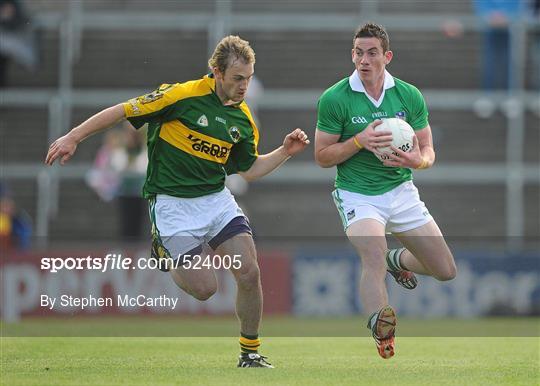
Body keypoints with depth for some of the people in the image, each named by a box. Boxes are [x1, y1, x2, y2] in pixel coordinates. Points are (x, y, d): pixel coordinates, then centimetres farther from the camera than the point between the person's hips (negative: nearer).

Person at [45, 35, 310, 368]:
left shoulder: (243, 118, 4)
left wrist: (286, 151, 1)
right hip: (172, 203, -5)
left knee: (249, 273, -11)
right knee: (204, 288, -10)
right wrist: (73, 137, -11)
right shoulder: (182, 96, -16)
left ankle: (251, 353, 9)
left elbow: (249, 169, 16)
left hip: (217, 199, 5)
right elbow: (124, 111, -10)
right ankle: (165, 254, 24)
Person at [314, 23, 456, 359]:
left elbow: (428, 151, 4)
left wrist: (418, 160, -20)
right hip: (358, 195, -4)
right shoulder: (334, 99, -10)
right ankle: (381, 332, -26)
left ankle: (397, 260, 37)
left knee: (446, 270, 6)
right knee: (373, 257, -32)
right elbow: (322, 156, -5)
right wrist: (359, 141, -22)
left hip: (401, 190, 4)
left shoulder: (409, 95, -2)